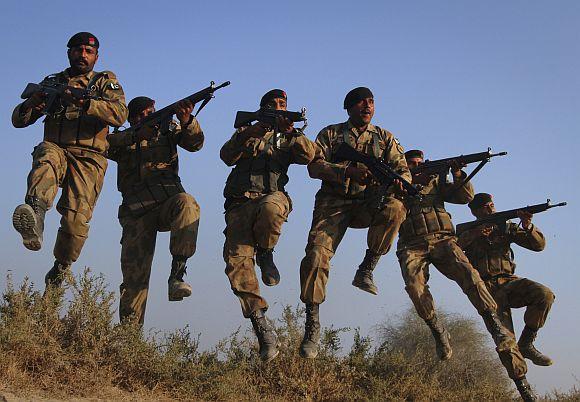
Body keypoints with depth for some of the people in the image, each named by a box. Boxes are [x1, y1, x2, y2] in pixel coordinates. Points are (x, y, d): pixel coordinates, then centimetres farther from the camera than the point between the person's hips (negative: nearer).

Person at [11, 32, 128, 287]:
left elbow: (120, 115, -6)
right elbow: (18, 120, 18)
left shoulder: (106, 82, 15)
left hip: (89, 158, -1)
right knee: (47, 162, -37)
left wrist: (85, 103, -22)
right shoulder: (52, 82, 21)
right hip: (55, 148, 1)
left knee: (77, 217, -16)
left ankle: (62, 265, 10)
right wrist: (31, 104, -6)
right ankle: (34, 216, -64)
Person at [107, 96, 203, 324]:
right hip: (137, 214, 0)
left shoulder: (167, 128, 16)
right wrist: (136, 135, -21)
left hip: (168, 202, 0)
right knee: (134, 274, -8)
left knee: (186, 203, -36)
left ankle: (177, 273, -35)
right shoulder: (122, 138, 14)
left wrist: (187, 122, -23)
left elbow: (194, 144, -1)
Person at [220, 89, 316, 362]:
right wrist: (247, 135, -11)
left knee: (270, 207, -41)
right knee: (236, 261, -20)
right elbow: (227, 156, 5)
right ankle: (262, 328, -20)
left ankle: (265, 253, -9)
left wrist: (291, 132, -16)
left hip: (272, 197, -1)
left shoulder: (287, 138, 24)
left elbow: (308, 155, 1)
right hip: (240, 203, 1)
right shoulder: (247, 133, 25)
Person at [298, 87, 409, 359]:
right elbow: (315, 166, -3)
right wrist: (348, 171, -19)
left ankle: (366, 270, -17)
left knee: (394, 208, -34)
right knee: (317, 253, -22)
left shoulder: (384, 138, 15)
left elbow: (402, 169, 7)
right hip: (334, 202, -1)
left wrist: (400, 182, -19)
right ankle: (312, 325, -15)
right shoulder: (330, 134, 10)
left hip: (368, 203, 1)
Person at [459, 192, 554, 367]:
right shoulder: (467, 232, 9)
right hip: (485, 287, -3)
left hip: (508, 282, 3)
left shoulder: (506, 227, 14)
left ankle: (526, 344, -9)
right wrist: (475, 232, -21)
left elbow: (539, 245, 7)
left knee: (544, 294, -25)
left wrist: (528, 226, -12)